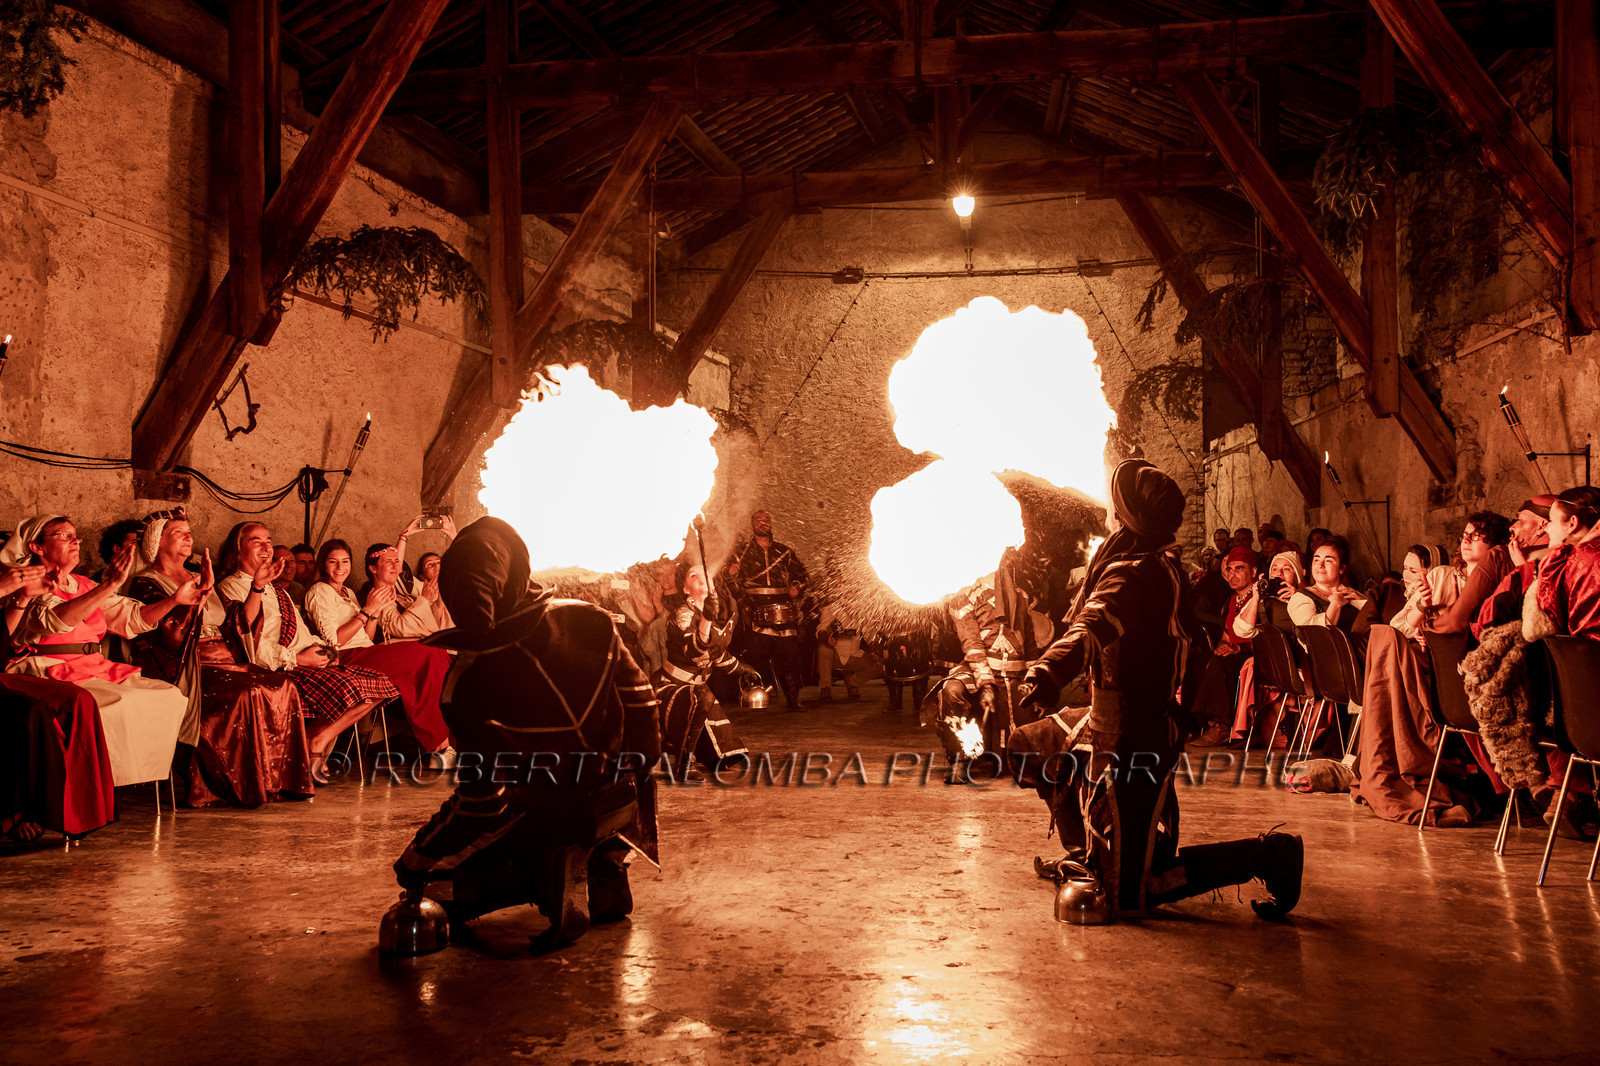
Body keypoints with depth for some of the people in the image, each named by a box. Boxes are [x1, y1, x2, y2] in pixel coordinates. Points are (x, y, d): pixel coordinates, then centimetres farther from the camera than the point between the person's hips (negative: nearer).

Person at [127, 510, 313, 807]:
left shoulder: (197, 577, 24)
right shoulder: (146, 585, 1)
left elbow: (236, 625, 19)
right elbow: (174, 635, -17)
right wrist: (203, 592, -21)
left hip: (223, 659, 7)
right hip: (186, 671, -7)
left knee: (283, 686, -18)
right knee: (249, 694, -31)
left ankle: (280, 781, -17)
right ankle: (246, 786, -23)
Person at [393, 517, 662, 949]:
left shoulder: (474, 675, -21)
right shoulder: (591, 621, -11)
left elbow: (481, 801, -17)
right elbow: (642, 705, -1)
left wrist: (414, 859, -2)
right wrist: (633, 773, 18)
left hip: (542, 813, -4)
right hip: (615, 801, 4)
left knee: (429, 876, 16)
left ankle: (546, 873, -8)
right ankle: (606, 871, 14)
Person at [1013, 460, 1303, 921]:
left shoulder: (1129, 576, -21)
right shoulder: (1165, 568, 7)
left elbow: (1093, 627, -43)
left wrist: (1049, 671, -61)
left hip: (1130, 743, -9)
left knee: (1128, 894, -3)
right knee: (1030, 744, 25)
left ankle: (1264, 855, -4)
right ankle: (1087, 853, 31)